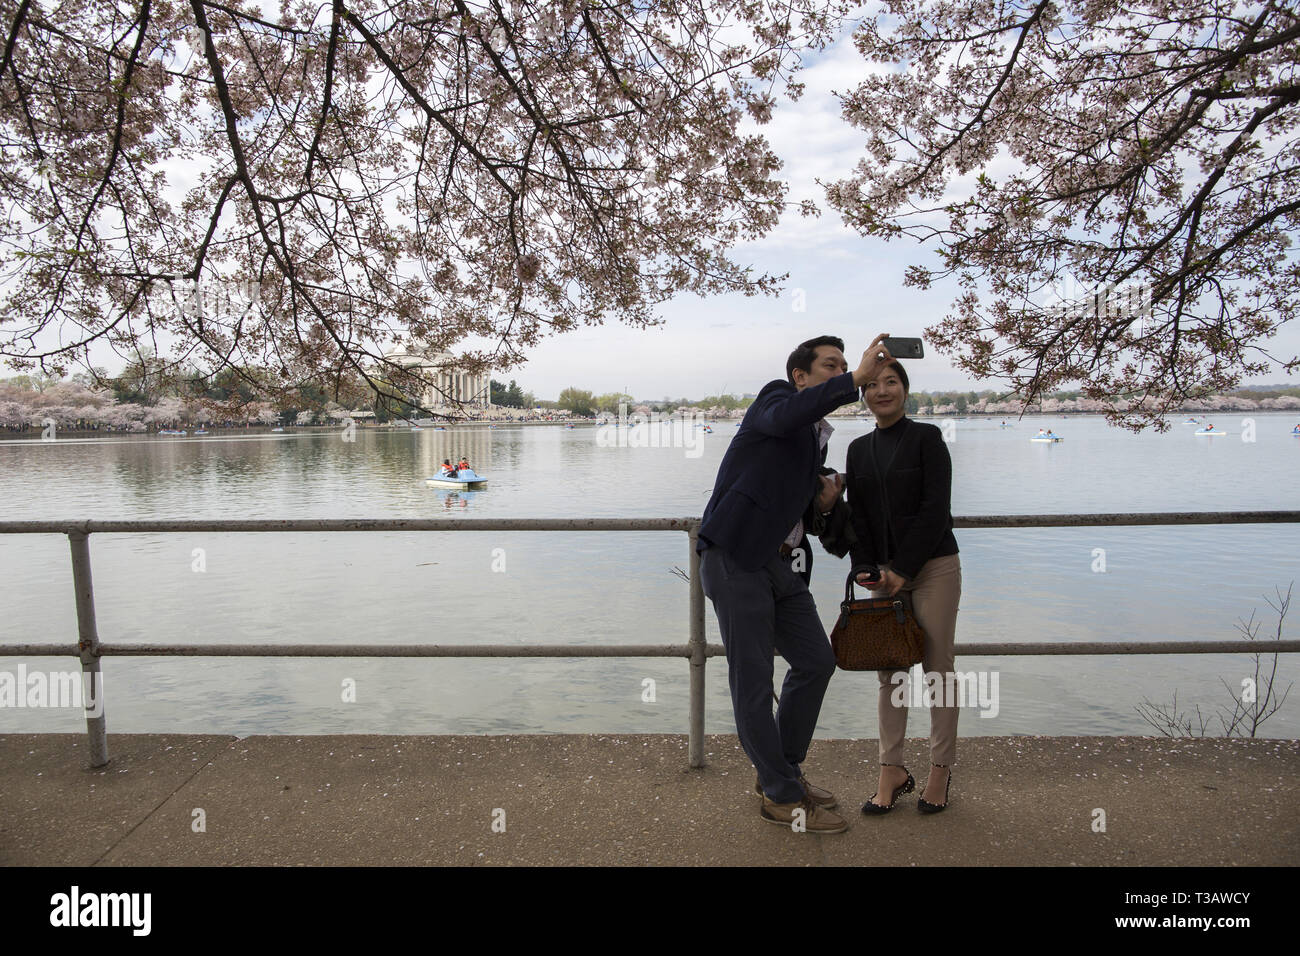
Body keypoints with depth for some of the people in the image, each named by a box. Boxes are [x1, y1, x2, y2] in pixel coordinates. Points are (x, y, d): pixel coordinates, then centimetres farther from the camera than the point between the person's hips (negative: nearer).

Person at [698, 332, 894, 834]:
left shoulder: (818, 438, 20)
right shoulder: (775, 397, -3)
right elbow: (785, 416, -31)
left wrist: (825, 503, 3)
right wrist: (856, 379, -35)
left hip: (781, 564, 9)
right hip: (735, 557, -9)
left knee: (816, 661, 13)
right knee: (752, 679, 0)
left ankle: (782, 769, 29)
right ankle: (782, 796, 13)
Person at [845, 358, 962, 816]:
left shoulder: (926, 437, -4)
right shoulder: (859, 449, 11)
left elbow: (936, 510, -11)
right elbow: (857, 516, 8)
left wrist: (903, 570, -14)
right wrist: (865, 568, -5)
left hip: (932, 566, -5)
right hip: (885, 571, 5)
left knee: (937, 669, 2)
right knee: (888, 671, 6)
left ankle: (941, 770, 16)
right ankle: (892, 771, 16)